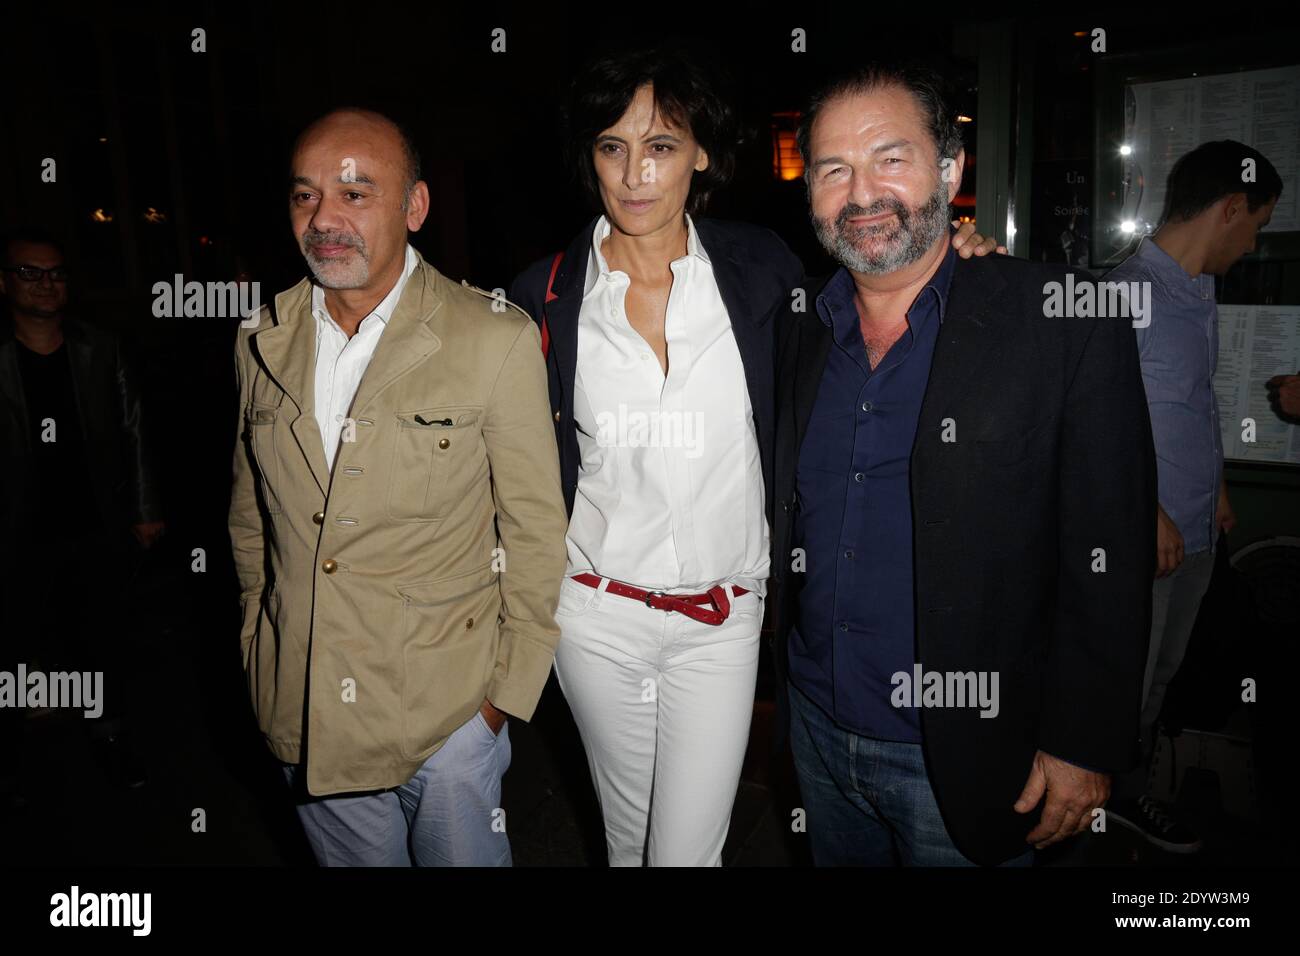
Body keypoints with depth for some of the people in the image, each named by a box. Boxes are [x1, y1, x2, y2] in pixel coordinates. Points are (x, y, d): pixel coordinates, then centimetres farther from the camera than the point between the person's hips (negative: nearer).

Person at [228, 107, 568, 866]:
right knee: (353, 858, 21)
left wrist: (511, 688, -6)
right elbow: (251, 513, 13)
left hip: (447, 711, -4)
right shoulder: (264, 343, 2)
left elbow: (536, 531, -8)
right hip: (301, 713, 4)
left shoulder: (498, 340, -12)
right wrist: (263, 647, 13)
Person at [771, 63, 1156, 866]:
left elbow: (1109, 559, -12)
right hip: (817, 732, 5)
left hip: (963, 760, -4)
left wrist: (1083, 745, -12)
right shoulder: (802, 331, 2)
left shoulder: (1066, 324, -13)